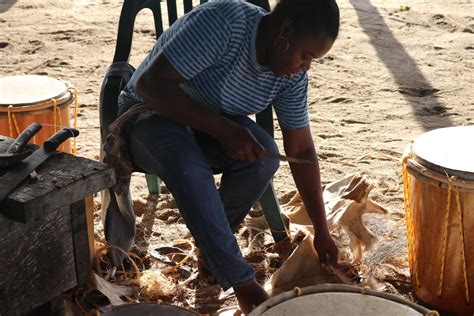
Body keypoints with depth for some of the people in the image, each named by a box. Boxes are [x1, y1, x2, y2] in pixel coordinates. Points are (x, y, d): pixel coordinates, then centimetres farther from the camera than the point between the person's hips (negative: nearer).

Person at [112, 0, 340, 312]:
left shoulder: (292, 75, -11)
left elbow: (301, 149, -5)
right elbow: (150, 83, -32)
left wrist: (322, 231, -4)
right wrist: (222, 129, -36)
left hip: (213, 121, 5)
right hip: (152, 111, -5)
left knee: (264, 155, -25)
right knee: (188, 164, -36)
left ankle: (212, 244, -1)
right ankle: (241, 281, -23)